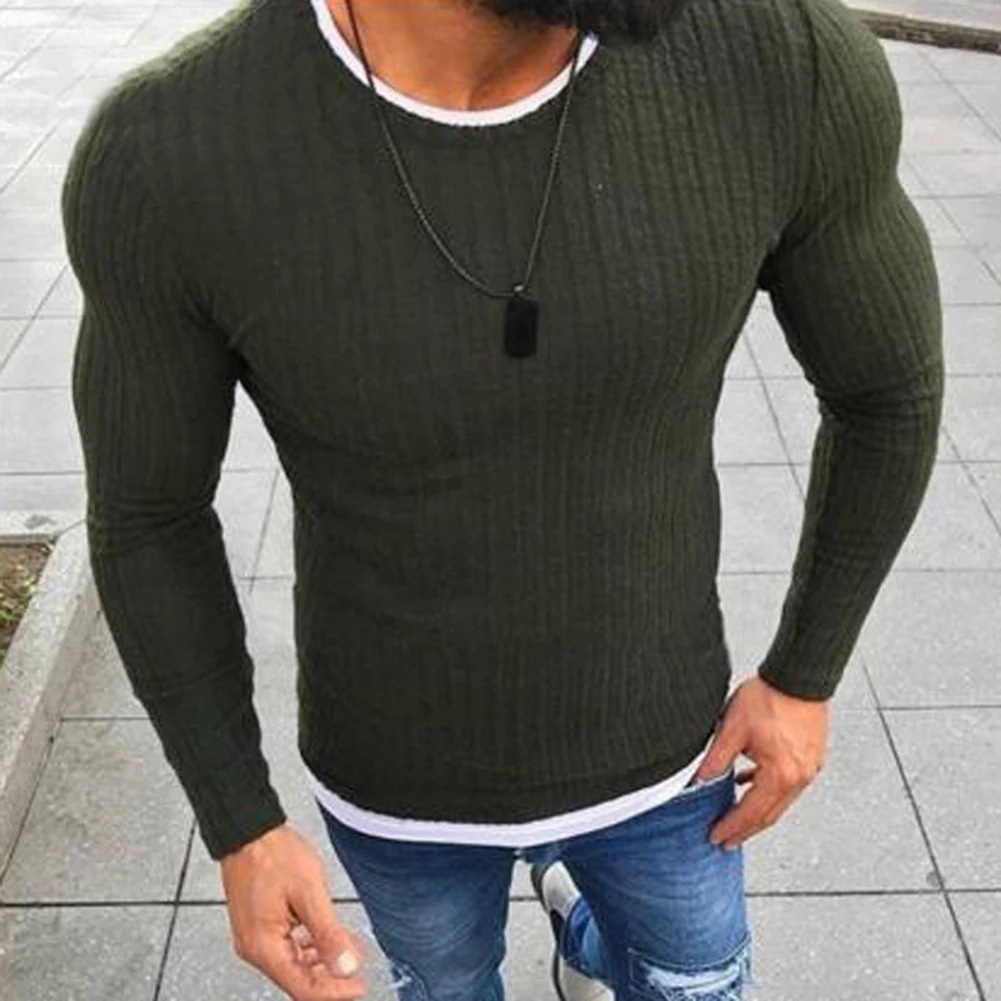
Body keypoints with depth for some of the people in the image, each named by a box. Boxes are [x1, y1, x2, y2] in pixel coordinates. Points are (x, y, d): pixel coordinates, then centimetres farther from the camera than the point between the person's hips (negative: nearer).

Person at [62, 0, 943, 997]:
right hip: (401, 766, 0)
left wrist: (804, 678, -2)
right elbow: (147, 514, -12)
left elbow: (888, 382, -8)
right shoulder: (164, 155, -31)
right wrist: (238, 830, -8)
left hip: (650, 740, 1)